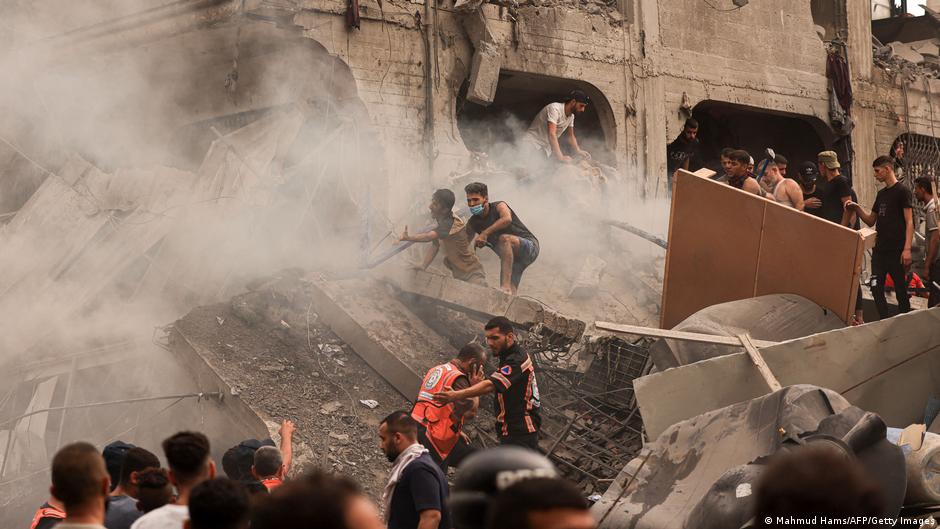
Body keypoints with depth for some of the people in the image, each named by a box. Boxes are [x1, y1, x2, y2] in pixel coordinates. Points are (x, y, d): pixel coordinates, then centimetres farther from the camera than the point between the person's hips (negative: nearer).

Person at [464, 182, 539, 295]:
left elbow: (507, 219, -37)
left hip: (530, 248, -6)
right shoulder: (473, 223, 3)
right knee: (510, 292, -12)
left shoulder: (498, 206, -14)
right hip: (511, 256, 7)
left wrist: (485, 233, -39)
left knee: (504, 239, -35)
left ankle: (505, 286, -45)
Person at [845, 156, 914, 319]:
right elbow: (871, 221, 21)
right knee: (876, 288, 3)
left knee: (900, 290, -1)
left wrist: (907, 249, -19)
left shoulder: (902, 191, -6)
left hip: (896, 250, -7)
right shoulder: (881, 194, 16)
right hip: (879, 249, 7)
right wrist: (857, 209, 4)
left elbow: (909, 222, -10)